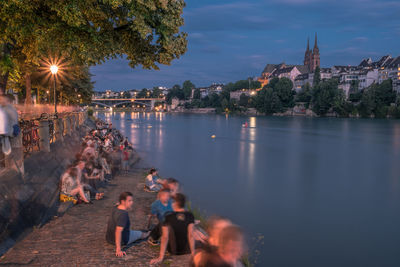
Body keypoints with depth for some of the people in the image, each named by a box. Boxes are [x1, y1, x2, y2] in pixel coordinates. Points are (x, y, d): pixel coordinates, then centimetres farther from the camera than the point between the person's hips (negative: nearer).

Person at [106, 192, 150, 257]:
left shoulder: (115, 208, -9)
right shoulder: (123, 214, -34)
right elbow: (118, 231, -39)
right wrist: (118, 249, -39)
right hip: (122, 240, -7)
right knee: (139, 233, 19)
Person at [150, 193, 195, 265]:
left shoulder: (168, 217, -14)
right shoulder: (190, 216, -12)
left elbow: (165, 237, -20)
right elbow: (190, 235, -18)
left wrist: (160, 258, -22)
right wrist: (193, 253, -16)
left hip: (173, 250, -1)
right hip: (187, 250, 1)